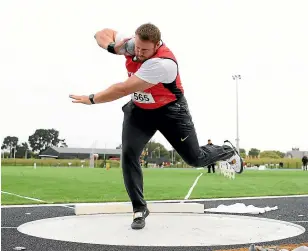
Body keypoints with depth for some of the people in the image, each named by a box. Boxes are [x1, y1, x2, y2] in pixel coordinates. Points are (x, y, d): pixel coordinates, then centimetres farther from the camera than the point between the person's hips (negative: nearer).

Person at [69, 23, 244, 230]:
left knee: (196, 159, 4)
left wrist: (91, 99, -29)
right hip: (139, 110, 5)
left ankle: (227, 152, 39)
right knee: (128, 154, -15)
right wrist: (111, 47, -23)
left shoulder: (162, 63, -38)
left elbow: (123, 90, -39)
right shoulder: (130, 44, -17)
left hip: (170, 110, -5)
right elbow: (103, 34, 0)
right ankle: (140, 209, -2)